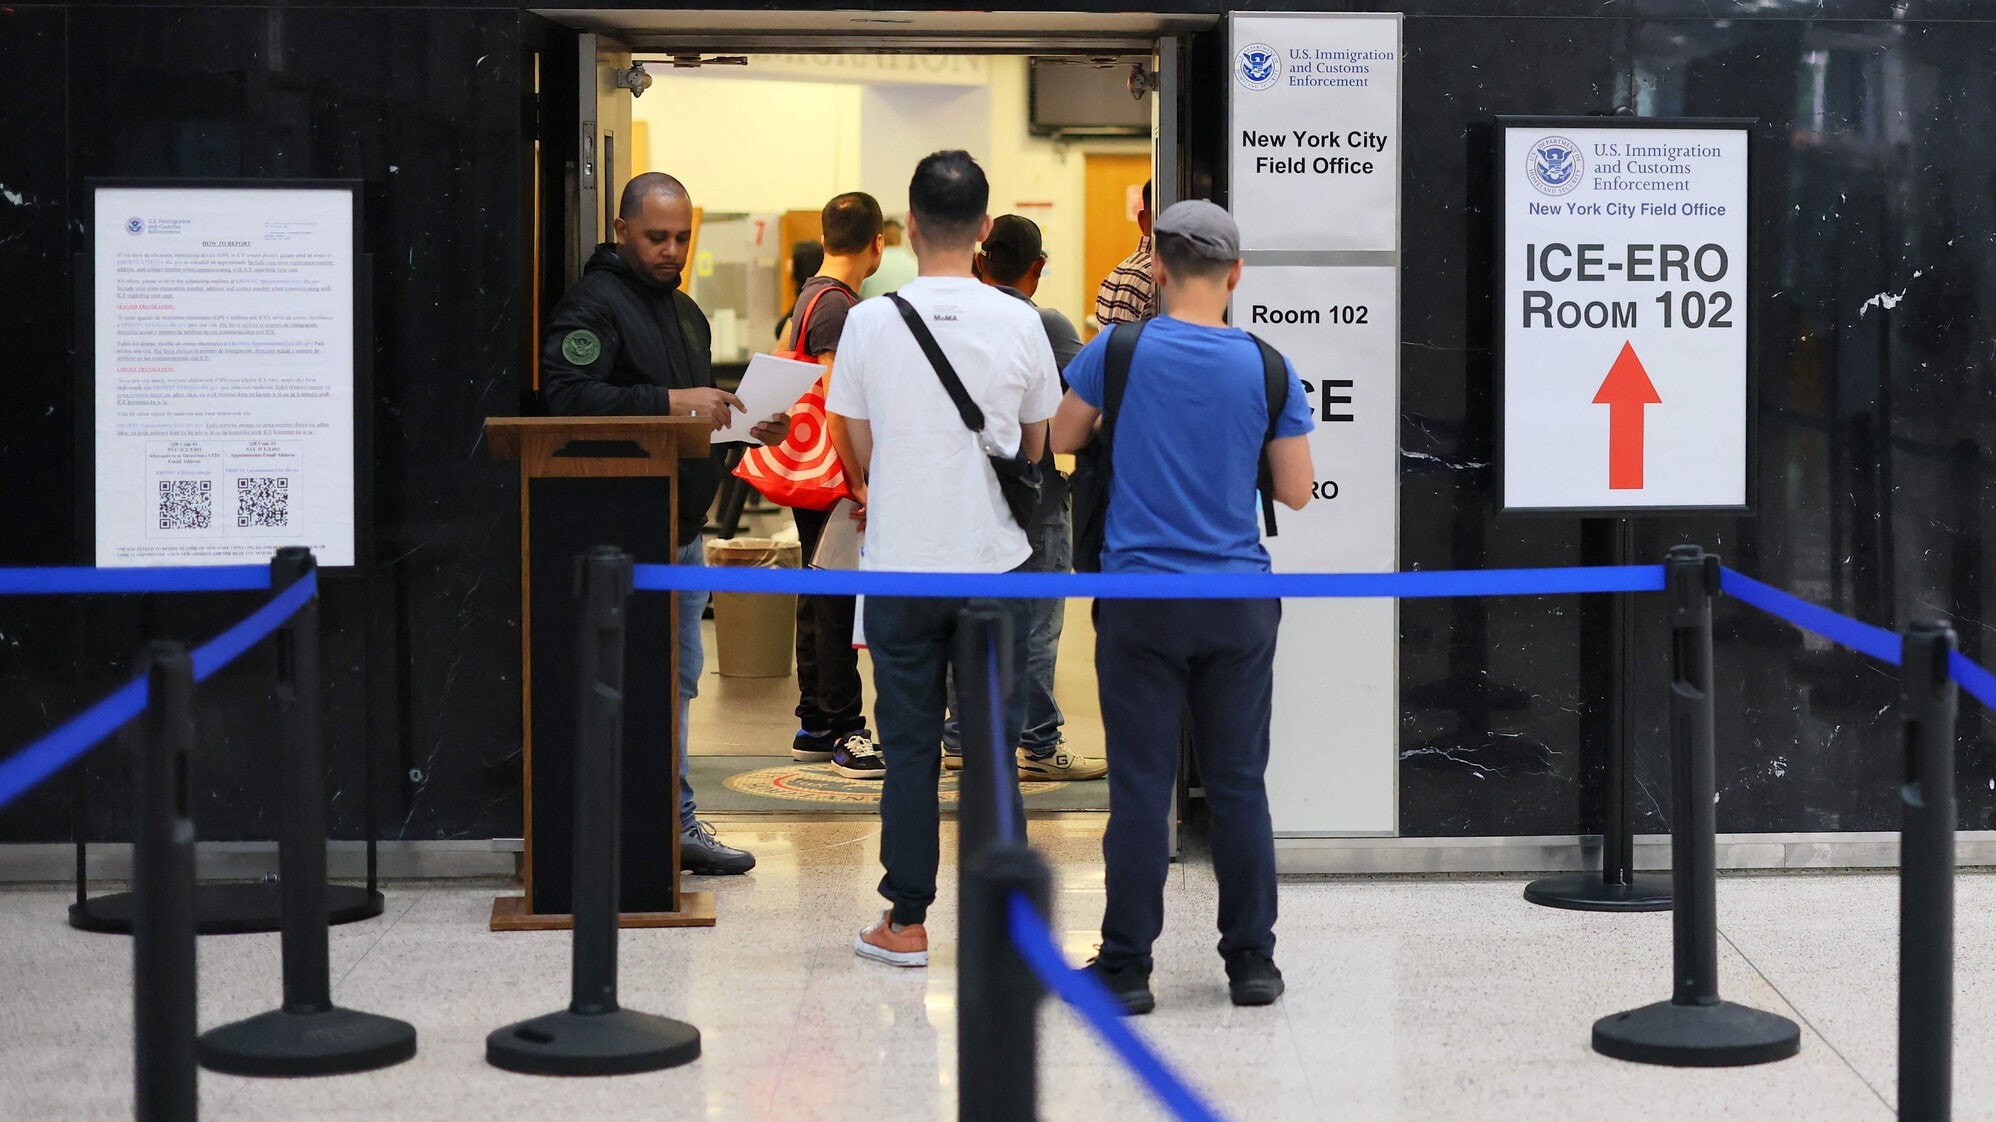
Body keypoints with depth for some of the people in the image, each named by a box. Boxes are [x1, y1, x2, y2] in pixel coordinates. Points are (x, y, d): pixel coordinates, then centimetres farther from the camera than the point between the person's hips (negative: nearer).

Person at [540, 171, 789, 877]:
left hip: (685, 530, 9)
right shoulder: (594, 305, -8)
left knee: (678, 678, 12)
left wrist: (745, 424, 11)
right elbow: (569, 397, -23)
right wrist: (670, 403, -27)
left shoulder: (685, 311, 21)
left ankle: (675, 825, 18)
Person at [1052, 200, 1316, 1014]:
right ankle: (1251, 961, 13)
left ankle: (1126, 966, 5)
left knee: (1141, 785, 1)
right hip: (1239, 605, 1)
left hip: (1141, 596, -1)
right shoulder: (1268, 368, -1)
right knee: (1239, 784, 8)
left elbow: (1056, 442, 8)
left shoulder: (1118, 352, -5)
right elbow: (1296, 491, 4)